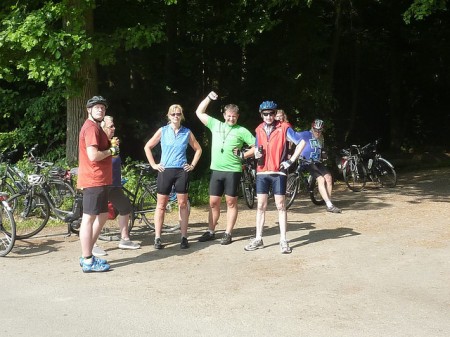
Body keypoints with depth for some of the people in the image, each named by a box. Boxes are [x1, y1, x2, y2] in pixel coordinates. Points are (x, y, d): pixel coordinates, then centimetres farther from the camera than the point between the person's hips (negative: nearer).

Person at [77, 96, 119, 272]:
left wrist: (111, 147, 7)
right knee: (89, 218, -6)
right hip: (93, 180, -11)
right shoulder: (91, 128, -14)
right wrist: (111, 151, -10)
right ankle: (88, 261, 0)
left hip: (99, 180, 11)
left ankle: (86, 255, 23)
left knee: (102, 215, 17)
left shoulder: (94, 127, 19)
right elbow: (93, 155, -25)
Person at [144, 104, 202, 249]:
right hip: (165, 171, -1)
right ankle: (157, 238, 6)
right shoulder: (163, 131, 1)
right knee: (161, 205, 1)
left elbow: (198, 149, 16)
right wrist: (153, 164, 2)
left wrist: (193, 165, 7)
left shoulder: (187, 132, 4)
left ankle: (184, 237, 10)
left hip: (182, 171, 1)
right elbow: (147, 147, 7)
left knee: (183, 204, 4)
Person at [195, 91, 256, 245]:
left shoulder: (242, 131, -1)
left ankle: (228, 234, 8)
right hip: (216, 170, 4)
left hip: (233, 171, -4)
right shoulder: (216, 125, 9)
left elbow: (256, 147, -1)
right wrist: (209, 97, 6)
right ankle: (210, 232, 18)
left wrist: (243, 155, -10)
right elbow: (199, 112, 15)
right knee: (213, 202, 8)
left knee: (231, 202, 3)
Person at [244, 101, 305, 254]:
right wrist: (257, 153, -3)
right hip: (262, 173, 4)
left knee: (280, 206, 0)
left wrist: (291, 161, -8)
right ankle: (258, 239, 11)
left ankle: (283, 240, 4)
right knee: (261, 206, 5)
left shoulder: (284, 128, -5)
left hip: (278, 173, -4)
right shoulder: (259, 130, 8)